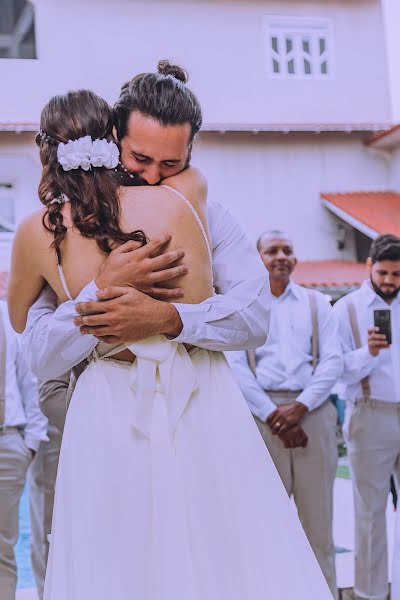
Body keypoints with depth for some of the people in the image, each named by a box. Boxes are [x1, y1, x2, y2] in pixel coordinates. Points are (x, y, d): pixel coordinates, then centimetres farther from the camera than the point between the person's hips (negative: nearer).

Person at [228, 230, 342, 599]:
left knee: (318, 513, 2)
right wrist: (272, 413, -9)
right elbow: (235, 365, 0)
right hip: (262, 412, -1)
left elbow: (333, 361, 5)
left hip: (313, 412, 1)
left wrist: (300, 406, -9)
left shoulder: (316, 304, 14)